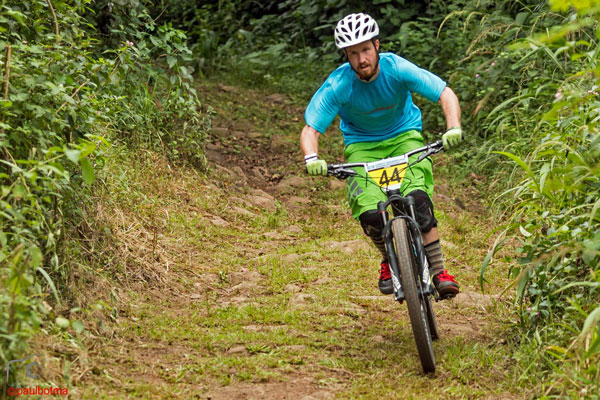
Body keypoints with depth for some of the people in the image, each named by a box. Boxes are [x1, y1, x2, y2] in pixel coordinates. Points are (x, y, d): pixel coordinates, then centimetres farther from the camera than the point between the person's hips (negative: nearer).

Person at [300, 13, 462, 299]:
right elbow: (310, 129, -24)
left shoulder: (396, 68, -24)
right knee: (369, 213, -22)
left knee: (417, 198, -28)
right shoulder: (337, 85, -24)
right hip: (362, 144, 1)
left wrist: (454, 128, -43)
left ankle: (439, 271, -18)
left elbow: (446, 94, -24)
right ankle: (391, 261, 10)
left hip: (404, 135, 0)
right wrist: (311, 158, -46)